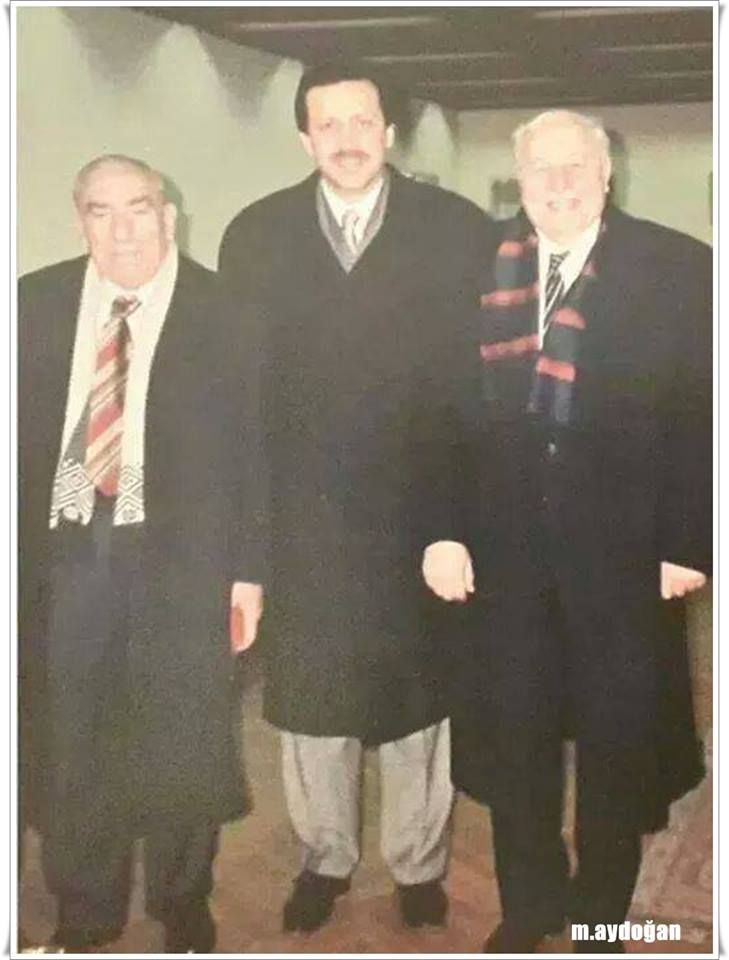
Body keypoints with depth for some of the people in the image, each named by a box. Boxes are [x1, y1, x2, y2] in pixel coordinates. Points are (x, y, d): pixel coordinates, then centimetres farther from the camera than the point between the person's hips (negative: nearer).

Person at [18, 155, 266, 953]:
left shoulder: (221, 310, -2)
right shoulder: (35, 303, 7)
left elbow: (253, 444, -2)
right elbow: (18, 428, 7)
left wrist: (248, 568, -5)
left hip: (178, 552, -2)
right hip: (65, 546, 3)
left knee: (181, 747, 9)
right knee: (66, 743, 13)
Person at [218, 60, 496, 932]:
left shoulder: (458, 229, -1)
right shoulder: (254, 235, 4)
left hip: (421, 512, -1)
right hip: (298, 518, 2)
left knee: (418, 694, 12)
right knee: (307, 697, 14)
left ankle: (419, 862, 33)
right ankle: (325, 854, 36)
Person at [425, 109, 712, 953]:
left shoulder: (676, 269, -2)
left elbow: (702, 413, -5)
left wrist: (688, 541, -10)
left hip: (624, 548, -1)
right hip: (507, 544, 2)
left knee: (620, 739, 12)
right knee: (513, 731, 13)